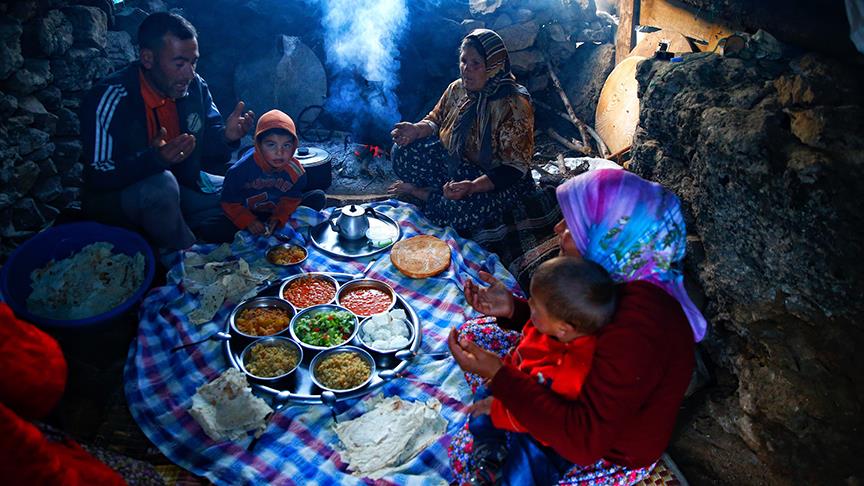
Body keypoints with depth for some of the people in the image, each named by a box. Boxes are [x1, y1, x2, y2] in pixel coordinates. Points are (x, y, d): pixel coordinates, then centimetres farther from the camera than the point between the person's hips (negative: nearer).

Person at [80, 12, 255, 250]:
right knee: (161, 186, -37)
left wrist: (226, 136, -22)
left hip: (180, 184, 6)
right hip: (115, 197, -5)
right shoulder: (110, 98, -24)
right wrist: (153, 159, -44)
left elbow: (208, 147, 2)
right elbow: (97, 176, -26)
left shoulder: (195, 87, -7)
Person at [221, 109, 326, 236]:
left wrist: (279, 218, -24)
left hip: (278, 213, 1)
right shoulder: (241, 169, -25)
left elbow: (291, 199, -7)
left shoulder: (295, 170, -18)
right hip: (248, 214, -1)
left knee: (319, 197, -11)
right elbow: (230, 202, -16)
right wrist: (248, 221, -29)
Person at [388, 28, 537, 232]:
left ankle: (419, 191, -7)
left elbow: (514, 168, -24)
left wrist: (473, 186, -37)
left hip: (494, 179, -5)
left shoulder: (513, 106, -23)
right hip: (452, 161, 6)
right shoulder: (457, 89, -2)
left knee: (461, 211, -36)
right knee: (402, 153, -12)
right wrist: (417, 129, -13)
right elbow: (436, 120, 13)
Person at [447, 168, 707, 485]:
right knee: (474, 334, 5)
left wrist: (497, 374, -35)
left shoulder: (638, 329, -38)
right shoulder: (618, 275, -13)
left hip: (612, 453, -7)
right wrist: (512, 309, -11)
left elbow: (585, 440, -36)